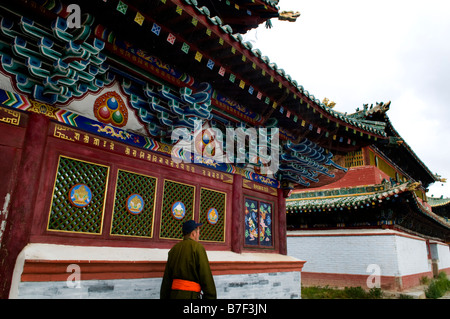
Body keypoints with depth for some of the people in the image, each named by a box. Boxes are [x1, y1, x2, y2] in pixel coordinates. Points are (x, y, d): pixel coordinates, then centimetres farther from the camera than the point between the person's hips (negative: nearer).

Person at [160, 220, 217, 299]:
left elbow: (166, 277, 13)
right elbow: (205, 275, -10)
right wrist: (211, 297, -5)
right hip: (189, 295, -7)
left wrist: (164, 296, 18)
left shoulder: (174, 249, 12)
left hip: (173, 294, 7)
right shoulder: (197, 247, -6)